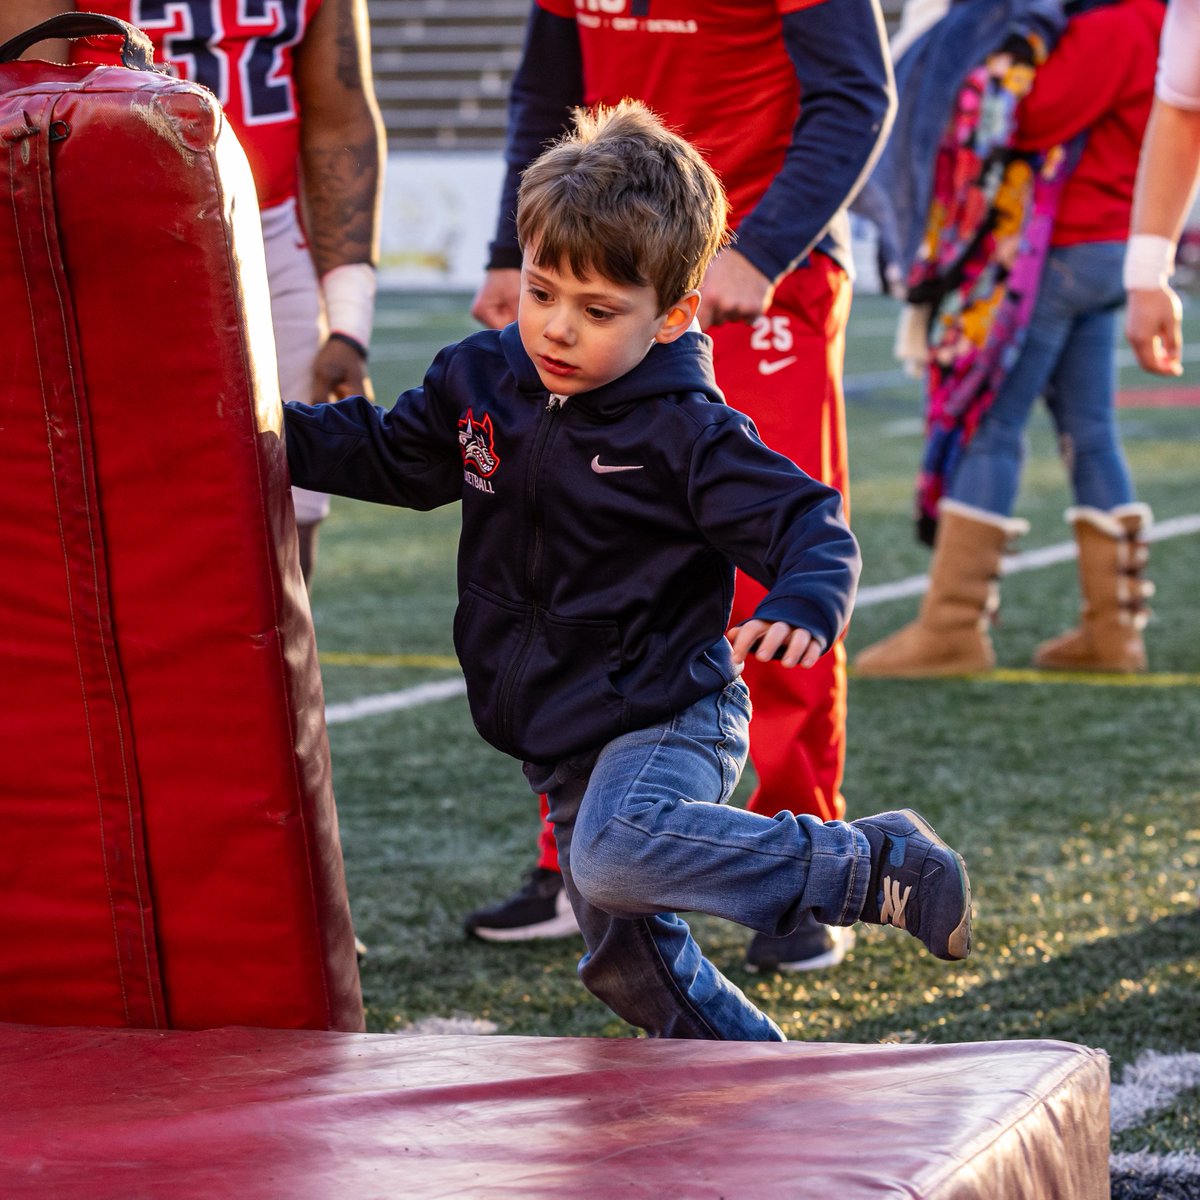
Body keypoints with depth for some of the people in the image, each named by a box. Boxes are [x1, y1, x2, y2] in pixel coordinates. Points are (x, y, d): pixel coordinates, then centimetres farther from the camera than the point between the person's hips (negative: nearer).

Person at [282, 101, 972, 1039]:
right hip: (566, 744, 7)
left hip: (667, 719, -7)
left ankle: (873, 867, -23)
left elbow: (811, 526, -17)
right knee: (628, 963, 14)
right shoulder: (482, 380, 2)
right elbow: (391, 455, 19)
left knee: (617, 858, -36)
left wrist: (803, 608, -37)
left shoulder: (685, 432, -16)